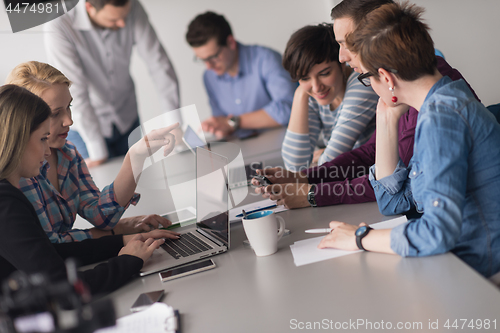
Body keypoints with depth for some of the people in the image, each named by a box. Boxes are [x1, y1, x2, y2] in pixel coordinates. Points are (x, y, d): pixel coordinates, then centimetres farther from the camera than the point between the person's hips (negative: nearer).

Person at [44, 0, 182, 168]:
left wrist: (175, 122, -20)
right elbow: (75, 92, -27)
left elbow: (158, 63, -14)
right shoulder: (57, 27, -27)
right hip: (83, 127, -4)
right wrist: (97, 152, -27)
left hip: (126, 120, 4)